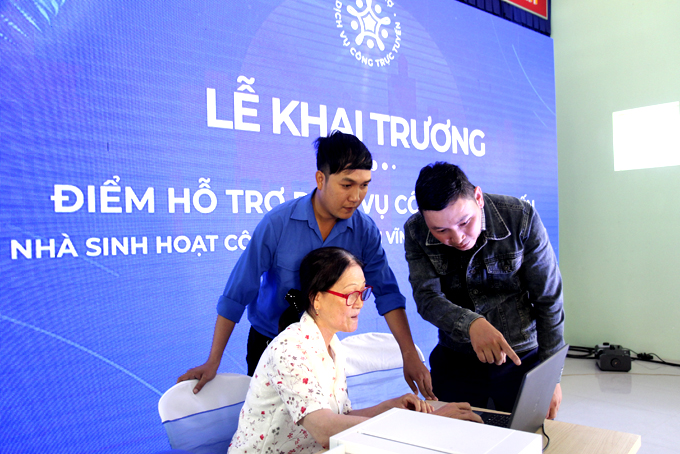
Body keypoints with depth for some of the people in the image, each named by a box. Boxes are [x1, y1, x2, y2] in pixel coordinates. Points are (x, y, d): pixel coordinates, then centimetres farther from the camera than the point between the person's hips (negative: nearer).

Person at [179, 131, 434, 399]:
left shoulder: (365, 230, -12)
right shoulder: (278, 222, -20)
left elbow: (387, 293, -10)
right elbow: (238, 293, -16)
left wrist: (410, 356, -20)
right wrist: (213, 362, -15)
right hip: (269, 343, -2)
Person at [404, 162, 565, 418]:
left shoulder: (521, 218, -17)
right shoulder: (416, 232, -12)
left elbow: (549, 301, -11)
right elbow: (427, 298, -20)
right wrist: (471, 324, -41)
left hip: (522, 357, -1)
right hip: (456, 361, 2)